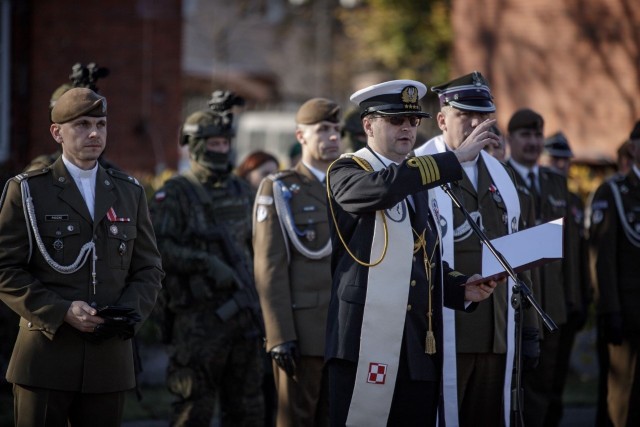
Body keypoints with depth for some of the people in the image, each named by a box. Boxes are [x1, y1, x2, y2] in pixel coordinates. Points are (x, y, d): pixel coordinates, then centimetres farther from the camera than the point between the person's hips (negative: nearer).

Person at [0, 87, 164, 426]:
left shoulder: (130, 193, 15)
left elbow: (149, 269, 14)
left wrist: (129, 312, -6)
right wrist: (61, 312, -15)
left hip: (110, 357, 3)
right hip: (46, 356, -3)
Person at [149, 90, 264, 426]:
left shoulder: (241, 192, 14)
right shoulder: (175, 194, -4)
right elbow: (157, 246, -17)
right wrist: (206, 263, -22)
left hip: (242, 316, 6)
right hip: (198, 319, -6)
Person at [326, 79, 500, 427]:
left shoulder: (419, 180, 21)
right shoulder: (346, 174, -2)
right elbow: (384, 187, -26)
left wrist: (461, 288, 8)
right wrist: (455, 159, -28)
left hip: (422, 348, 7)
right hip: (369, 344, -7)